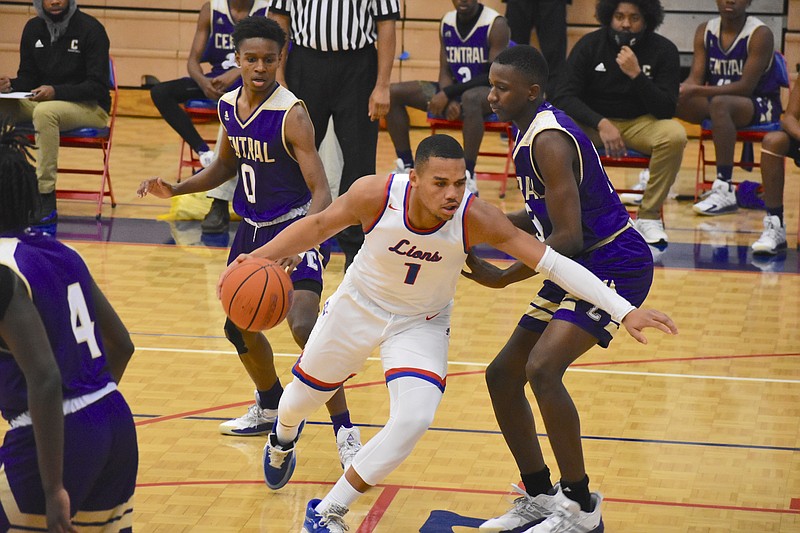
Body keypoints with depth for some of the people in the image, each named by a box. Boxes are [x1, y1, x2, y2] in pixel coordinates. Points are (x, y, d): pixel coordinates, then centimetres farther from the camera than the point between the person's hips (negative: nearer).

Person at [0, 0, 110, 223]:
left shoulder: (91, 29, -11)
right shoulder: (33, 28, 7)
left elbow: (97, 86, -16)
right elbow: (28, 78, 12)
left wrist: (56, 91, -30)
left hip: (90, 106, -6)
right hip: (44, 100, 6)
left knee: (44, 111, -37)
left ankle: (46, 198, -36)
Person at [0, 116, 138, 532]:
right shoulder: (61, 253, 10)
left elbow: (45, 379, -23)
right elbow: (121, 345, 17)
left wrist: (54, 488, -22)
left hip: (58, 436, -8)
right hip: (115, 422, 8)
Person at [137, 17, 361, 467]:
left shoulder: (291, 114, -22)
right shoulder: (229, 105, 0)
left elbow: (321, 191, -28)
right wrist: (176, 189, 7)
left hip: (296, 226, -8)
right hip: (253, 227, 8)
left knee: (305, 325, -25)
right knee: (239, 325, 18)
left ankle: (345, 431, -16)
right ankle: (271, 407, 43)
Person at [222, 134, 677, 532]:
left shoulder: (477, 218, -33)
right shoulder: (378, 195, -32)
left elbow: (553, 262, -34)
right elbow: (320, 225, -12)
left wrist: (625, 311, -40)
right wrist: (260, 257, -22)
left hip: (422, 323, -1)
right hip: (360, 304, 1)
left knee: (414, 420, -22)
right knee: (305, 395, 19)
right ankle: (284, 437, 61)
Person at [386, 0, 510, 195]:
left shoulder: (496, 24, -14)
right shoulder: (447, 22, 5)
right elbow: (445, 72, 5)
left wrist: (448, 93, -22)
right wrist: (449, 101, -17)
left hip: (488, 93, -7)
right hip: (455, 92, 7)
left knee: (471, 97, -43)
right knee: (393, 93, -6)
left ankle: (469, 177, -41)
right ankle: (406, 166, -1)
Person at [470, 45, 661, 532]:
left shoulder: (549, 140, -21)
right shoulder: (532, 131, 11)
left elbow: (568, 237, -26)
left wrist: (503, 278, -21)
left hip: (614, 265, -11)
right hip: (581, 267, 11)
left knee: (542, 368, -25)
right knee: (502, 374, 9)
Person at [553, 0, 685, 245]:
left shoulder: (664, 50, -8)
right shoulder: (589, 45, -8)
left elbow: (667, 110, -15)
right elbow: (564, 97, -14)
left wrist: (636, 74, -28)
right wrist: (601, 123, -30)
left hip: (640, 123, 0)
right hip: (593, 121, 0)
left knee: (675, 135, -32)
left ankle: (649, 215, -16)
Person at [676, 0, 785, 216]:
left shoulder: (760, 34, -16)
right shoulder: (705, 31, 1)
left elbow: (745, 87, -24)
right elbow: (695, 79, -4)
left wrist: (697, 91, -33)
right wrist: (678, 90, -29)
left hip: (760, 105, -6)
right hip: (715, 100, 6)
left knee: (720, 103, -38)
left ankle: (725, 189, -37)